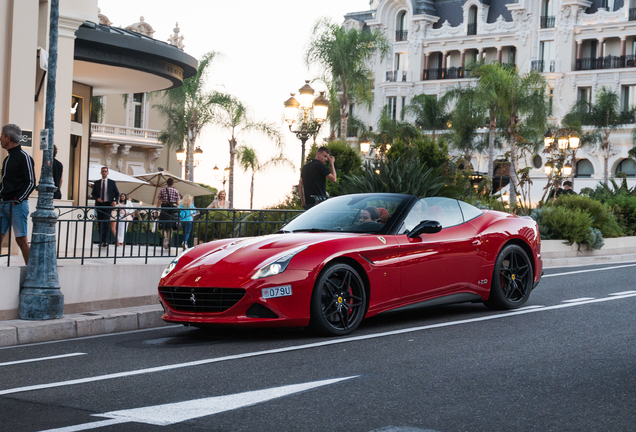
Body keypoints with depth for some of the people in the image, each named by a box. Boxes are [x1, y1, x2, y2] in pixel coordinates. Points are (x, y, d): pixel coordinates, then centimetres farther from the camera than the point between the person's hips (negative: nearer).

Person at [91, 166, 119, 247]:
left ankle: (105, 240, -17)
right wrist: (97, 198, -9)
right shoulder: (97, 183, 12)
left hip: (108, 204, -3)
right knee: (100, 223, 3)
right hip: (99, 205, 3)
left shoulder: (112, 182, 6)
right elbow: (93, 194, 13)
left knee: (106, 222, -14)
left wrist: (115, 201, -9)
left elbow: (117, 193, 9)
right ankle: (101, 241, 7)